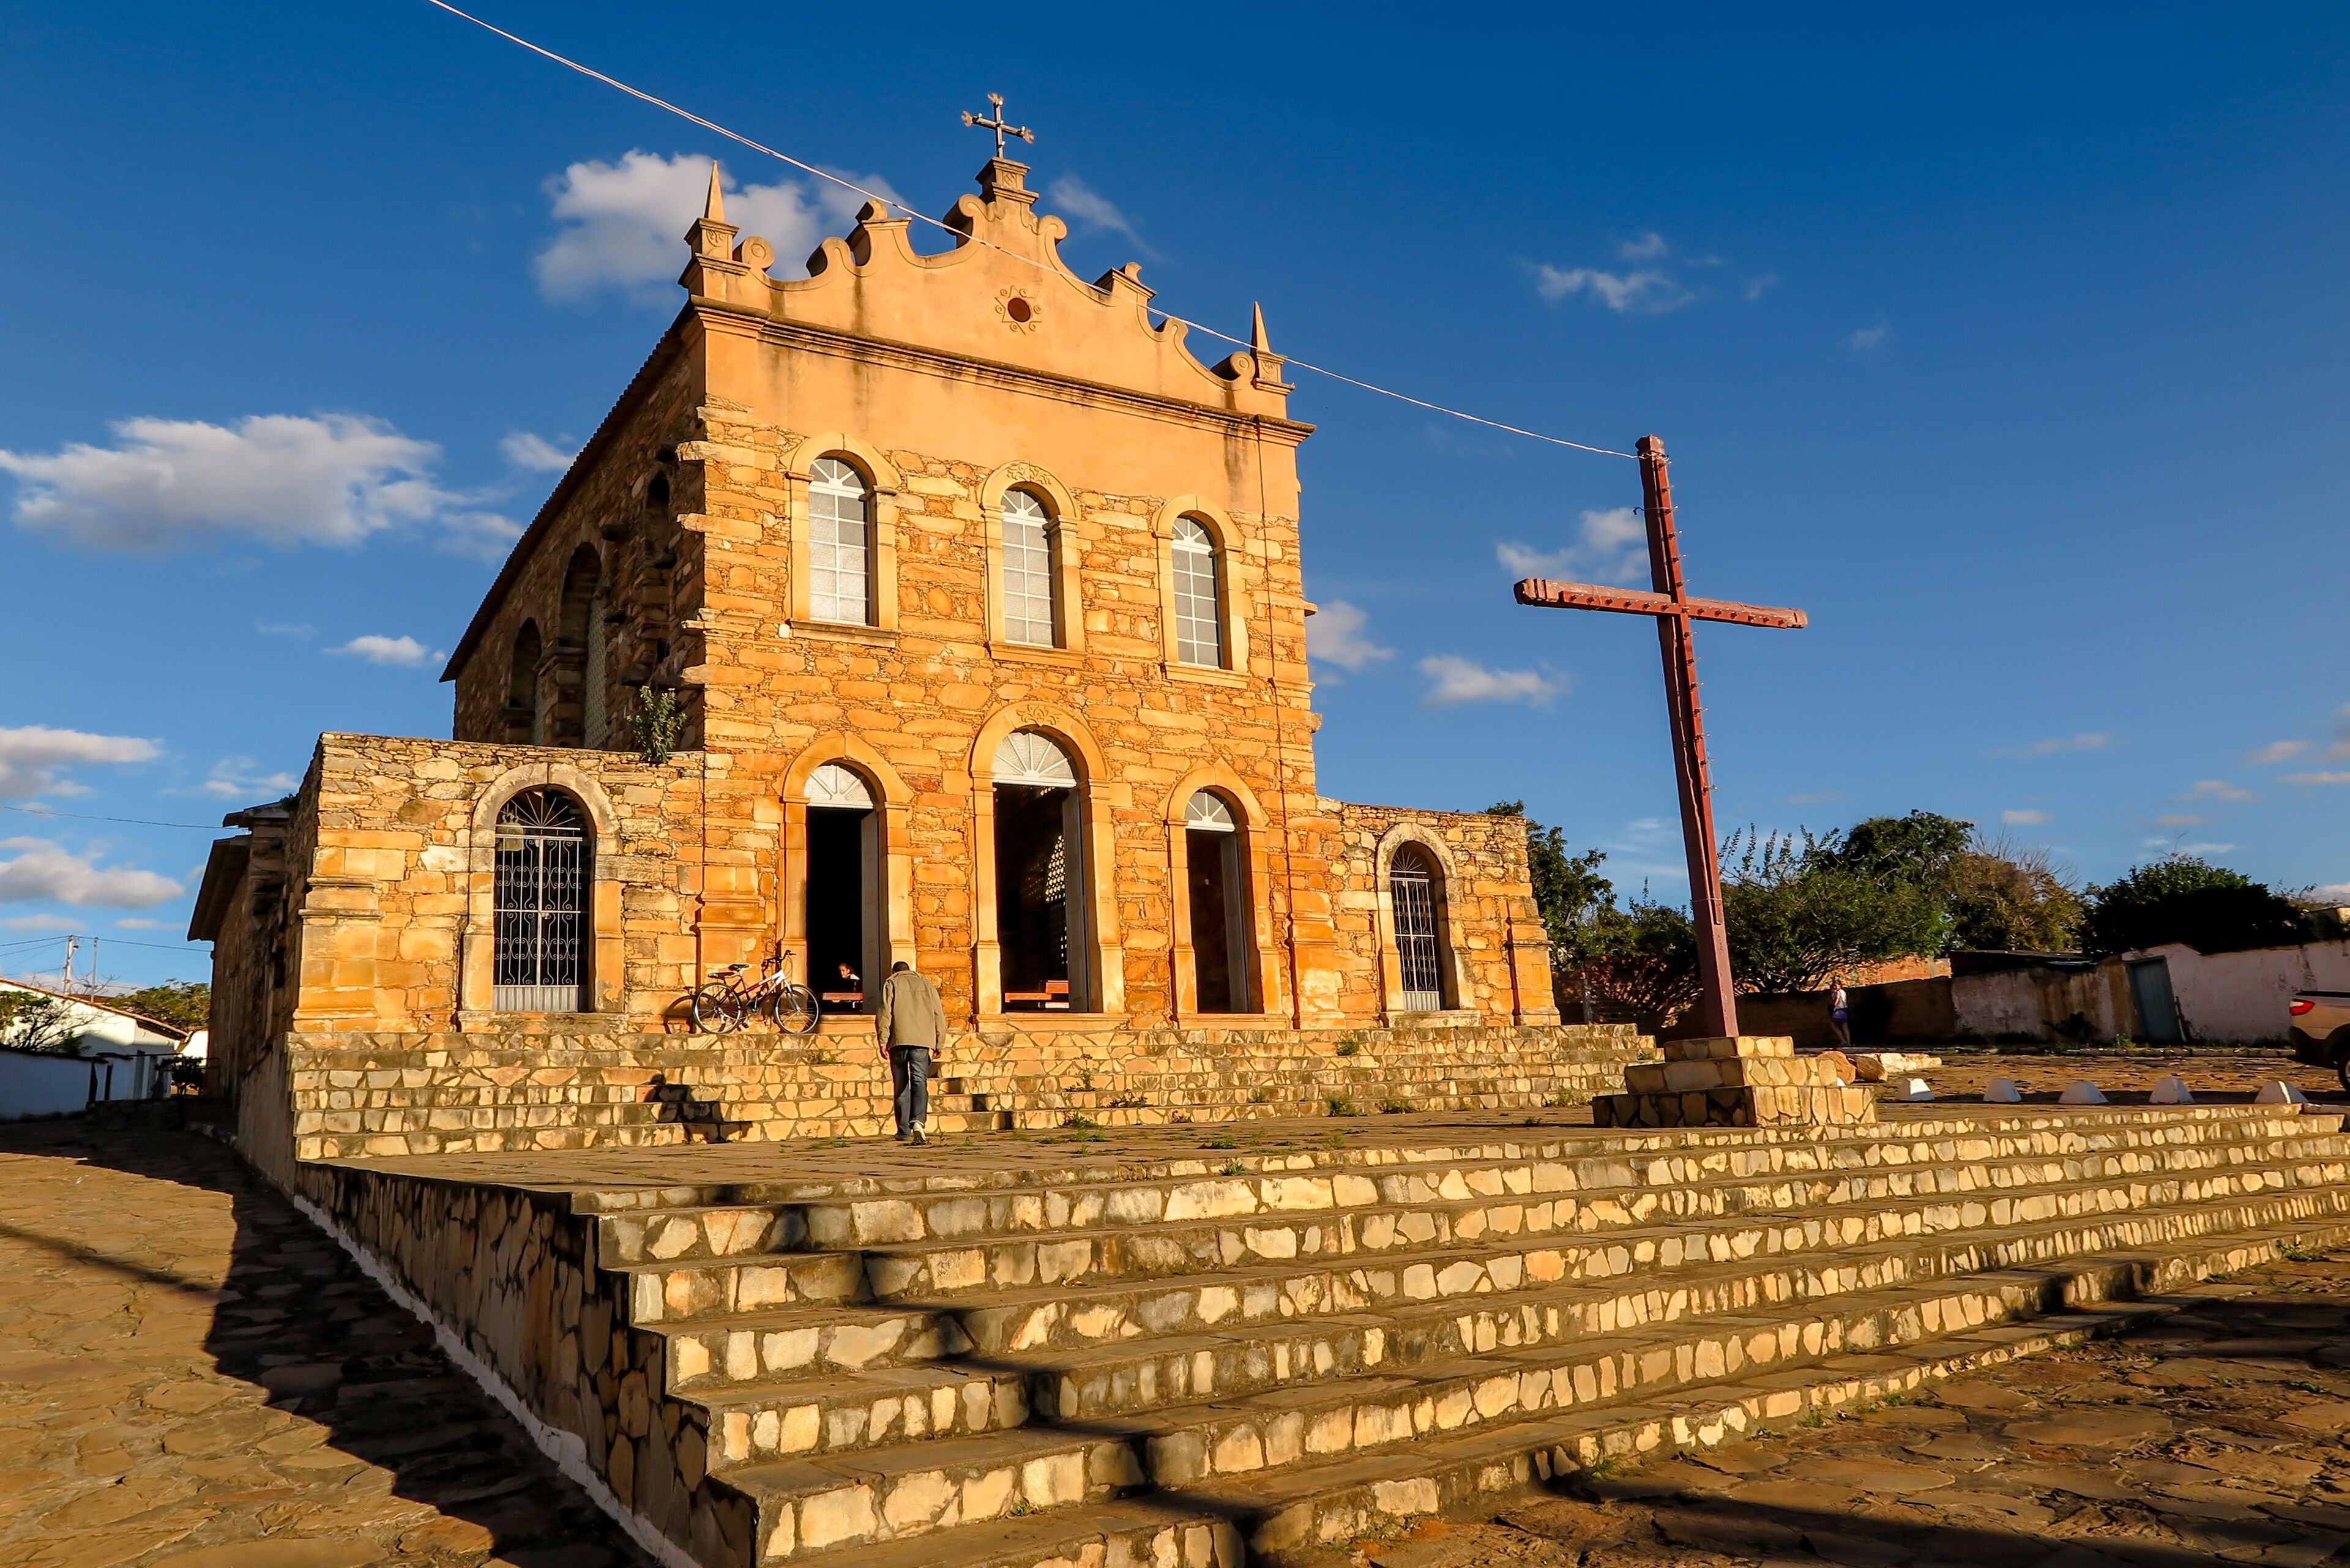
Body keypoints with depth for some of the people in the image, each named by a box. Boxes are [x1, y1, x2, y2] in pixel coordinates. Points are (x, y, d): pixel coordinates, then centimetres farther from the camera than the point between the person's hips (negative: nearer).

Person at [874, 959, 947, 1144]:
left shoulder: (891, 984, 12)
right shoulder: (926, 985, 20)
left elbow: (884, 1013, -1)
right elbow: (939, 1015, 14)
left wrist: (883, 1041, -3)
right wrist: (940, 1044, 16)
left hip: (899, 1040, -1)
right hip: (922, 1041, 1)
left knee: (901, 1086, 7)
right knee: (920, 1082, -5)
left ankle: (904, 1131, 9)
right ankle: (918, 1122, -29)